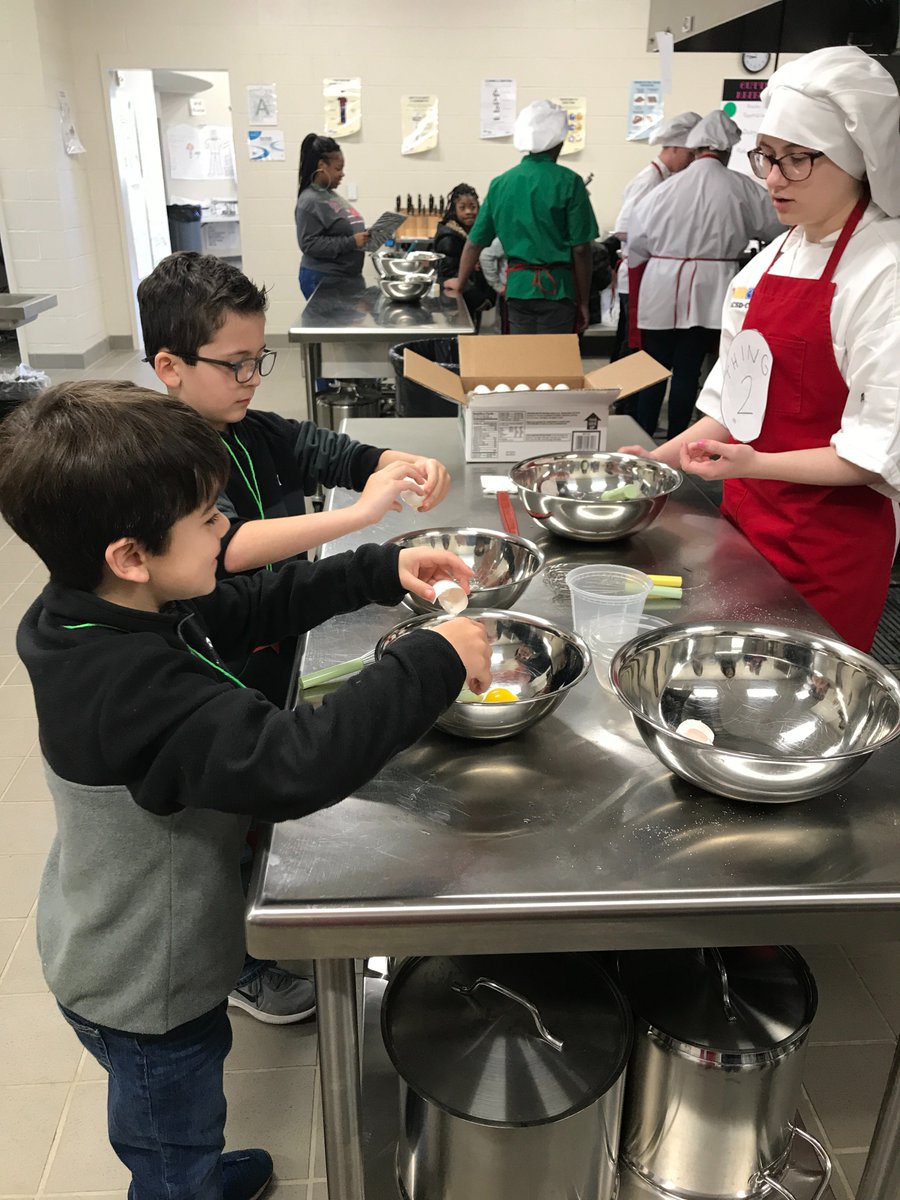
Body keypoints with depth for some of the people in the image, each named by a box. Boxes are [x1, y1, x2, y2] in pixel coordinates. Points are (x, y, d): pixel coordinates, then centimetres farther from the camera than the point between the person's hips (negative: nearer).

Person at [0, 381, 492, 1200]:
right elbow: (292, 765, -50)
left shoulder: (124, 613, -12)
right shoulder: (132, 687, -41)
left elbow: (251, 608, 1)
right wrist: (433, 664, -39)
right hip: (144, 990, -9)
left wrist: (383, 572, -6)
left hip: (131, 962, 9)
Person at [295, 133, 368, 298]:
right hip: (322, 280, -9)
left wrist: (362, 236, 6)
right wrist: (351, 242, -24)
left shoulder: (330, 194, 13)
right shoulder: (310, 201, -14)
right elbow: (310, 245, -22)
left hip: (346, 277, 9)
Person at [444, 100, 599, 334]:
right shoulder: (568, 182, -6)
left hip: (517, 286, 4)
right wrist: (584, 301, 1)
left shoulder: (501, 183, 6)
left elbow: (475, 242, 10)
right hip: (557, 287, -4)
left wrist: (460, 282, 25)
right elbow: (580, 249, -8)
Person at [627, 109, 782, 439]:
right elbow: (773, 227, 9)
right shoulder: (741, 189, -3)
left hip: (660, 290, 1)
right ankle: (675, 444, 11)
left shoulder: (667, 188, -1)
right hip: (707, 293, -1)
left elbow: (636, 244, 4)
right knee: (688, 369, 4)